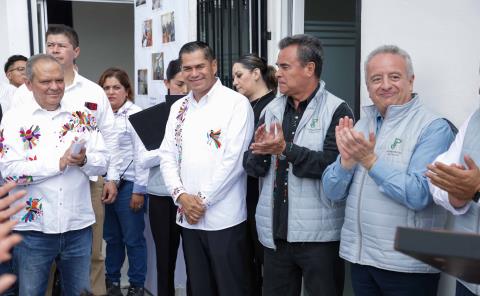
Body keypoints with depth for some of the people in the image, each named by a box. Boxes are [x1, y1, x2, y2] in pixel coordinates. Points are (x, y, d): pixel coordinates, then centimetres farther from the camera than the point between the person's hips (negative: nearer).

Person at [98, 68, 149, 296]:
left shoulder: (135, 114, -5)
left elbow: (141, 155, -9)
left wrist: (139, 190, -12)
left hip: (128, 185, -5)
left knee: (133, 239, 3)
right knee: (111, 237, 15)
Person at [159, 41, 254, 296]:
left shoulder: (236, 103, -8)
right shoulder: (177, 108, 12)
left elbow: (234, 160, -14)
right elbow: (167, 156, 8)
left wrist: (203, 200, -12)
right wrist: (181, 195, -7)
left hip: (224, 218, -5)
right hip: (188, 217, 6)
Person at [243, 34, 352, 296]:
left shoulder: (337, 111, -8)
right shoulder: (272, 109, 9)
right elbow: (251, 166, 6)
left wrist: (286, 150, -24)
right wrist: (260, 151, -15)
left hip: (318, 235, -5)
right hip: (275, 232, 5)